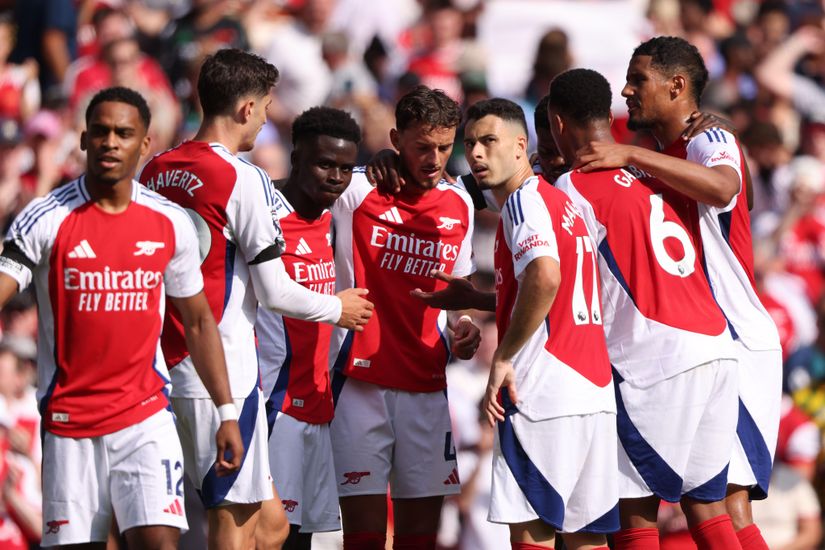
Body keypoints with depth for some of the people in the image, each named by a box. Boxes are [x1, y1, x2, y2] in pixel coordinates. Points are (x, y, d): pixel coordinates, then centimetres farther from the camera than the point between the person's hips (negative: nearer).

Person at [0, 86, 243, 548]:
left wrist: (227, 412, 12)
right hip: (68, 421, -1)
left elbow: (199, 322, 15)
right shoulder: (46, 219, -5)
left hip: (147, 419, 1)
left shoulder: (171, 223, 4)